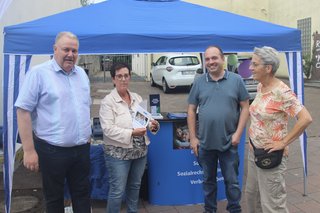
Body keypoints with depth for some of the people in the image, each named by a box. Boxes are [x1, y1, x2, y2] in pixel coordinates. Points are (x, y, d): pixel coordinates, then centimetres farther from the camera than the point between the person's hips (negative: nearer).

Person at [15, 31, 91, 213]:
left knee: (83, 193, 16)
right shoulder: (38, 73, -10)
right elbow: (23, 111, -13)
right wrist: (29, 150, -15)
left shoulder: (82, 73, 9)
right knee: (54, 197, 12)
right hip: (52, 150, -5)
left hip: (82, 148, 5)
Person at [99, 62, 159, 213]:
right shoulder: (108, 101, -10)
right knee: (117, 190, 2)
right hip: (118, 152, -6)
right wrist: (131, 133, -26)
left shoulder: (137, 98, 8)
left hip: (140, 150, 6)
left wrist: (152, 125, -8)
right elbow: (108, 128, -18)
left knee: (135, 186, 19)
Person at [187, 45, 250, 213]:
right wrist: (193, 137, 0)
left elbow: (245, 107, 0)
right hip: (205, 142, 2)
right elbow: (191, 110, 5)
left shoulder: (236, 80, -2)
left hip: (229, 142, -2)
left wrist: (238, 133, -8)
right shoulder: (199, 82, 2)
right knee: (208, 180, 16)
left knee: (231, 181, 9)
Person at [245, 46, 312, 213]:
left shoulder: (281, 92, -21)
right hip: (254, 151, 8)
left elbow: (306, 119, -27)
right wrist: (252, 138, 8)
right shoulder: (260, 87, 4)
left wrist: (283, 143, -22)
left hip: (270, 155, -8)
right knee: (252, 194, 21)